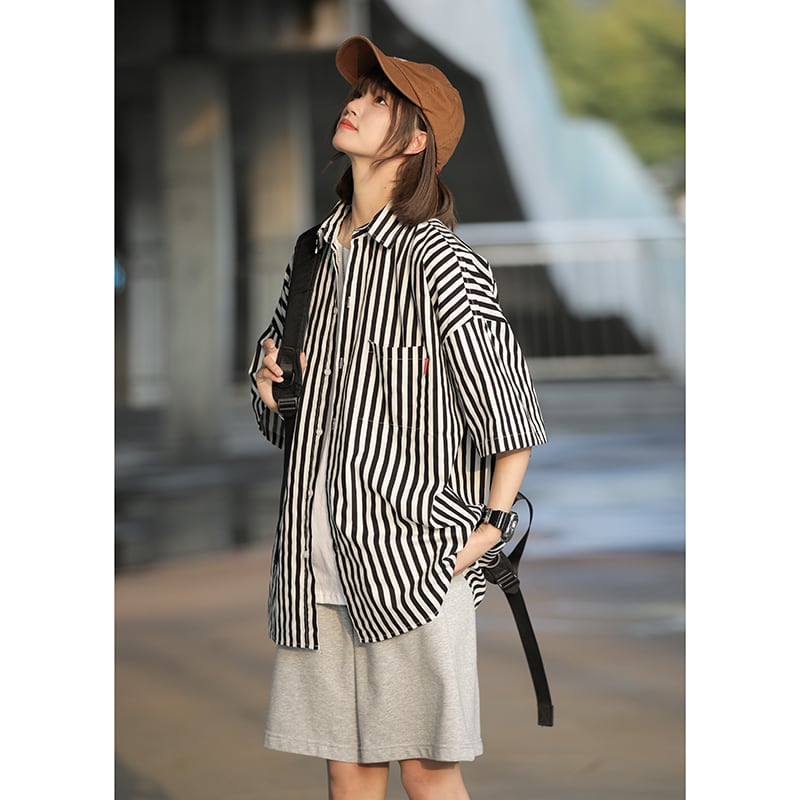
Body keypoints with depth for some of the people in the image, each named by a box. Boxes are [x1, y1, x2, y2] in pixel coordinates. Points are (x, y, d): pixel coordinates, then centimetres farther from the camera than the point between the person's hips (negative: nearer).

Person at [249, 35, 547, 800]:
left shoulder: (436, 257, -9)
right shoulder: (317, 252, 12)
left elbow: (509, 406, -6)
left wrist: (492, 526, -9)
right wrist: (269, 385, 3)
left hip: (412, 552, -6)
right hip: (321, 556, 6)